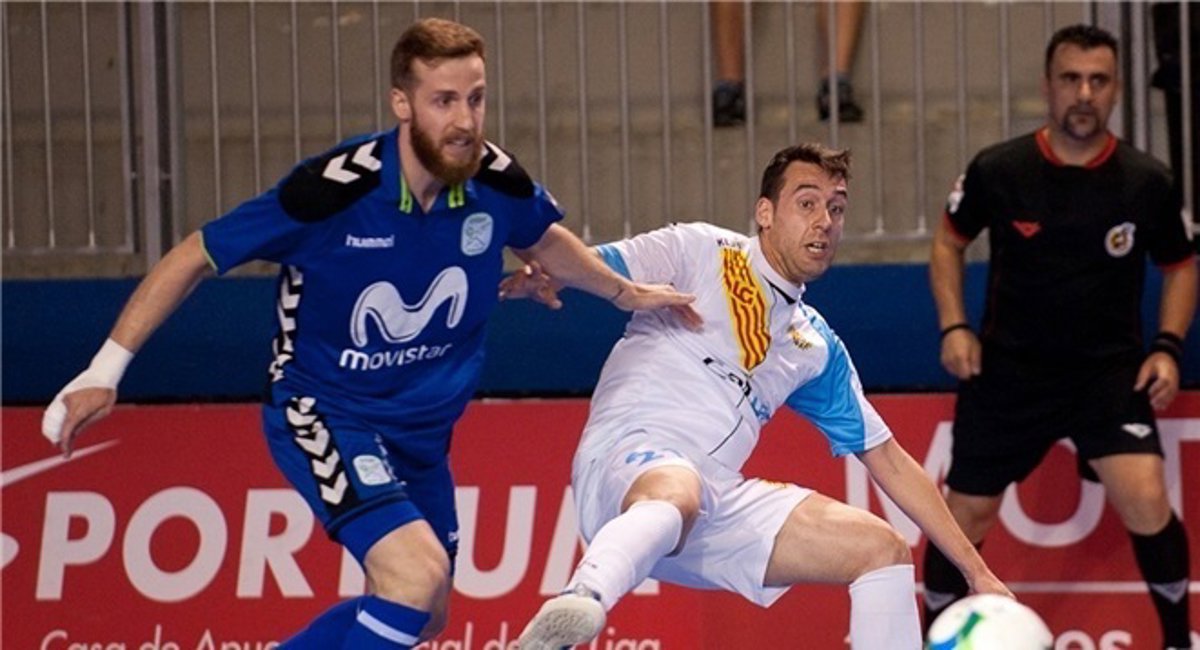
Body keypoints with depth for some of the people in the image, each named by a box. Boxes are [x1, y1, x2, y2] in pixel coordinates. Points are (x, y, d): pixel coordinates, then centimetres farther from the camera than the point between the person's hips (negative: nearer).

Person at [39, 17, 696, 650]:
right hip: (321, 412, -7)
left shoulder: (498, 183, -12)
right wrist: (106, 369, -19)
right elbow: (194, 257, -16)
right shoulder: (333, 189, -26)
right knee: (419, 572, -28)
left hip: (421, 429, 7)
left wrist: (625, 291, 21)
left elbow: (544, 240, 15)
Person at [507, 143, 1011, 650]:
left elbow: (888, 460, 25)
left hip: (718, 504, 7)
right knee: (676, 495, -41)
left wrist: (976, 571, 20)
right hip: (627, 460, -7)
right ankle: (580, 604, -67)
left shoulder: (819, 347, 22)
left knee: (885, 550, -1)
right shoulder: (700, 252, 7)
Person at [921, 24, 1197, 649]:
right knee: (966, 516, 6)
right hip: (1008, 370, 1)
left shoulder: (1146, 182, -8)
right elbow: (948, 242, 9)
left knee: (1147, 502, -20)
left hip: (1109, 372, -1)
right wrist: (954, 327, -4)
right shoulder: (997, 171, -9)